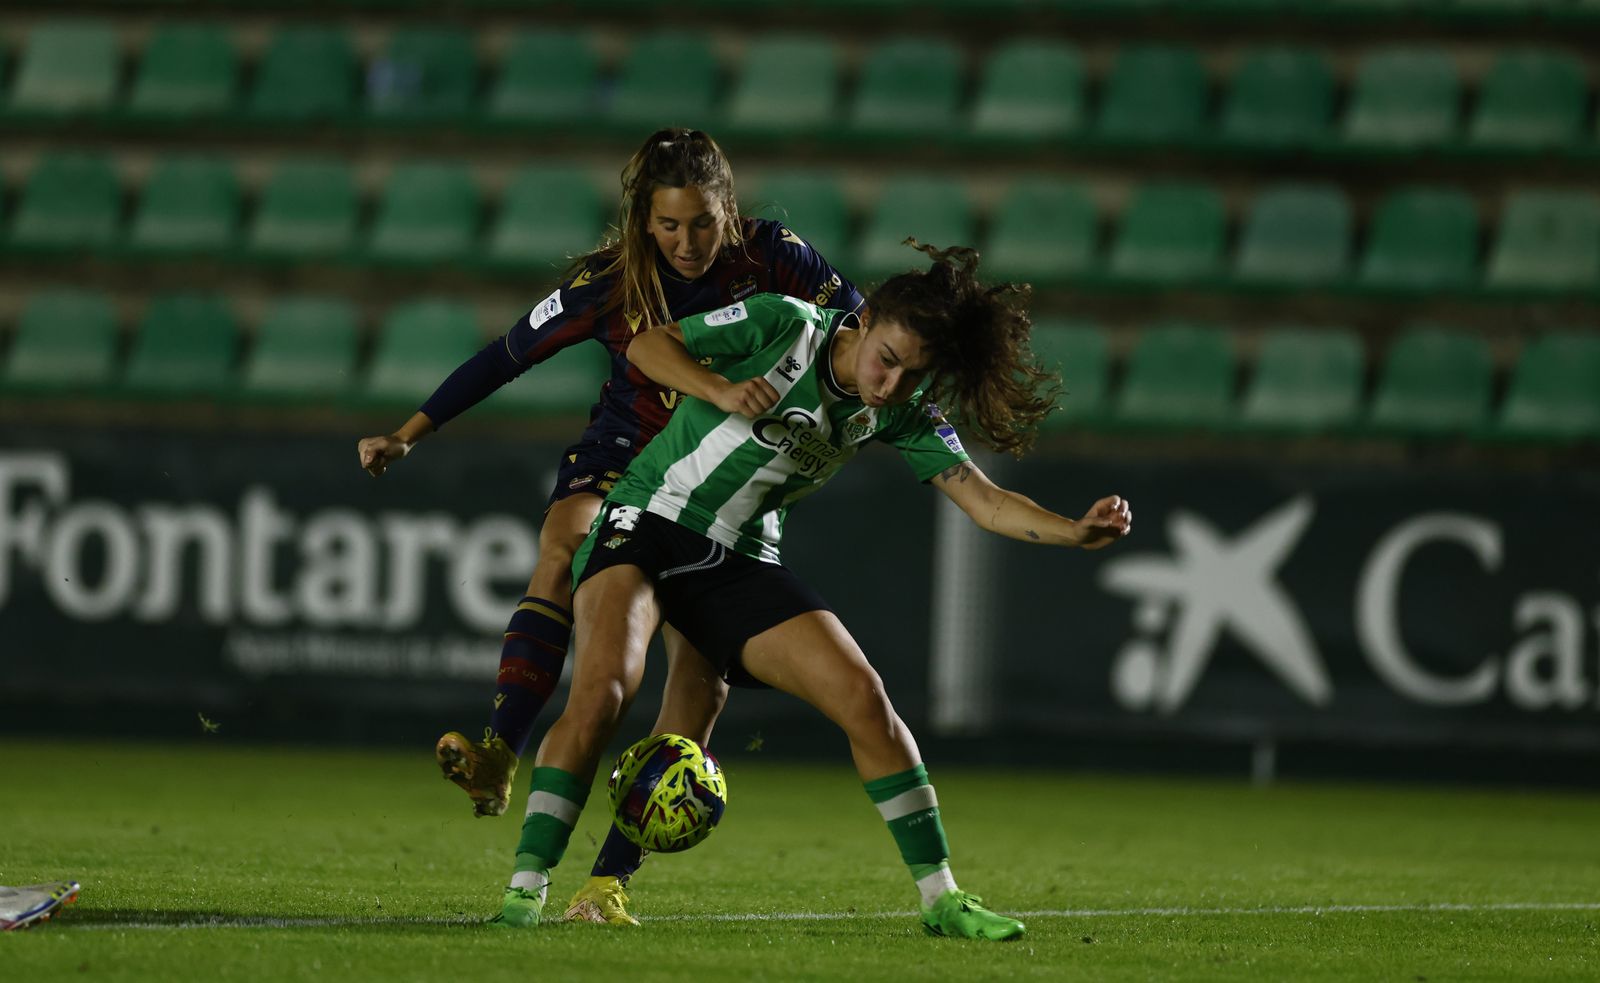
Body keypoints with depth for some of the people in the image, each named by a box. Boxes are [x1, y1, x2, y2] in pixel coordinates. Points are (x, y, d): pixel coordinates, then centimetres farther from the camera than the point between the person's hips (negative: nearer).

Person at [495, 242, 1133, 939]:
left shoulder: (901, 413, -3)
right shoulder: (784, 326, -13)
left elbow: (985, 502, -8)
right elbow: (647, 345, -6)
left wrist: (1077, 532, -25)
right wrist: (721, 390, -24)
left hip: (739, 563, 4)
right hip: (645, 522, -4)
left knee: (863, 698, -9)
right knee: (604, 685, -29)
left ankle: (940, 900, 2)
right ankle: (525, 890, -23)